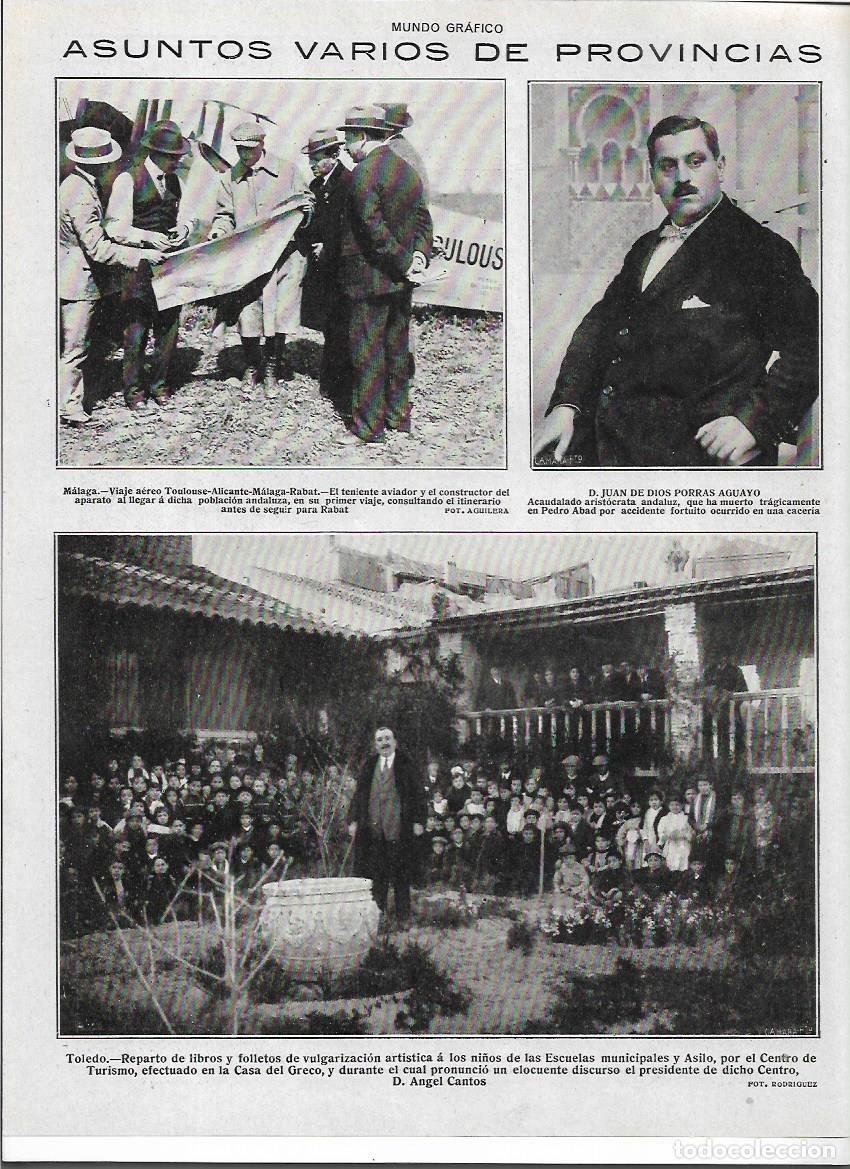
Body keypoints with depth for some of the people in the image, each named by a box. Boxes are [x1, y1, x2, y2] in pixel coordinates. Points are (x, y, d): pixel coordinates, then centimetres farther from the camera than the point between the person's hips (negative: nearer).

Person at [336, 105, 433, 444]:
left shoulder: (362, 174, -15)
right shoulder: (408, 170, 12)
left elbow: (373, 228, -22)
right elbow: (423, 217, 9)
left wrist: (403, 260, -17)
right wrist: (419, 253, -4)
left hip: (368, 279, -8)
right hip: (401, 280, 8)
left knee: (366, 351, -2)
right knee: (397, 347, 15)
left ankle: (368, 426, 3)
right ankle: (399, 418, 25)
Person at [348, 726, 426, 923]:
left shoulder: (405, 765, 5)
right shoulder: (369, 765, 14)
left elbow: (416, 793, 2)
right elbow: (359, 793, 14)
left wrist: (418, 820, -5)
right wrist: (353, 820, 6)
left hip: (398, 825, -3)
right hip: (372, 827, 3)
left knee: (400, 870, 1)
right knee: (374, 870, 2)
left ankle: (403, 914, 9)